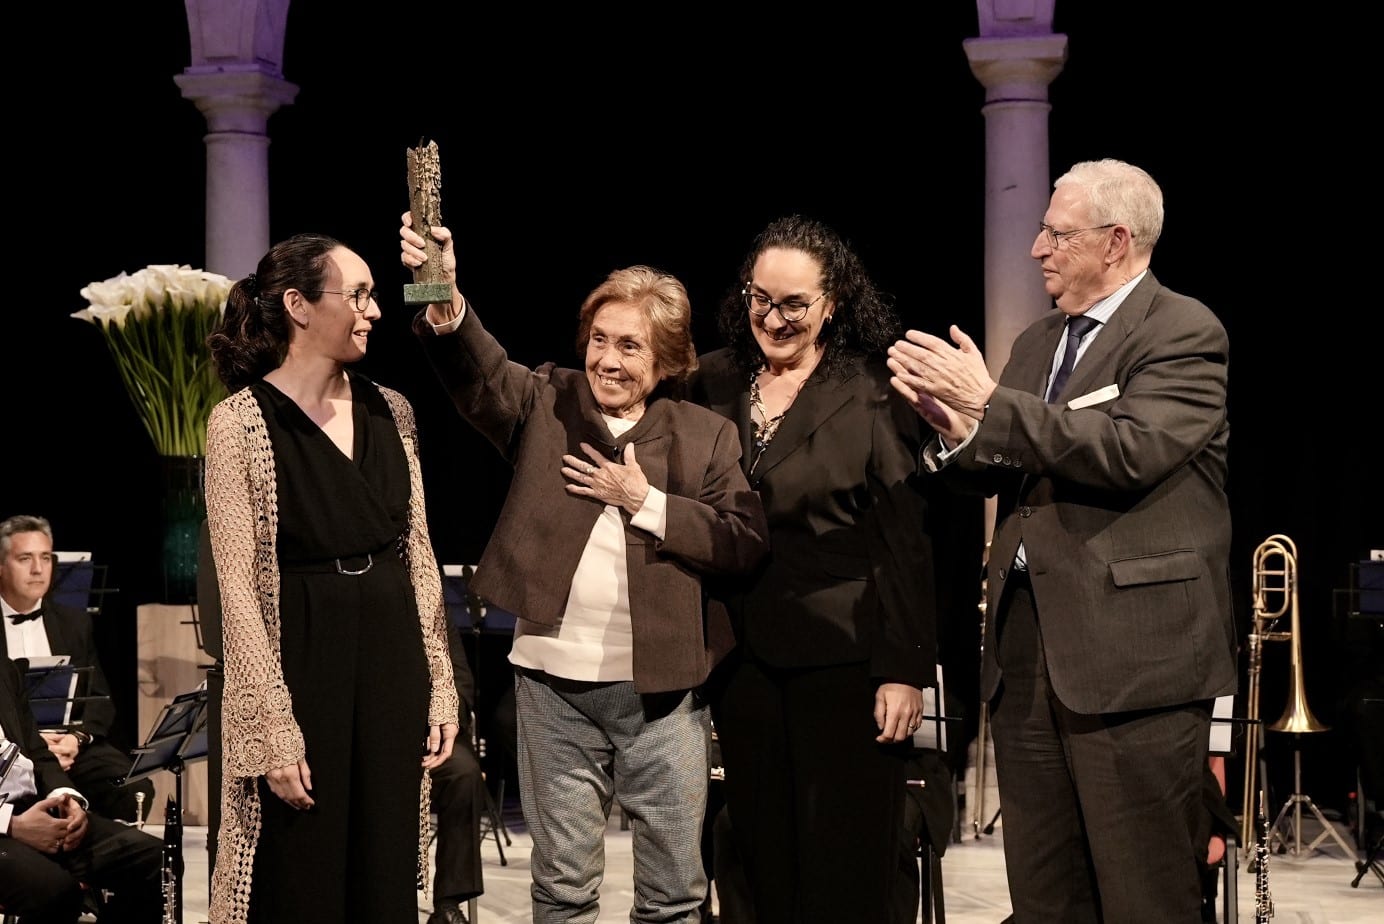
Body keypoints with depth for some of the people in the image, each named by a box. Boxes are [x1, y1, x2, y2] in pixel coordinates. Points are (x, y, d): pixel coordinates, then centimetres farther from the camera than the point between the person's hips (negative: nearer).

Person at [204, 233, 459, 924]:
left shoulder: (388, 412, 8)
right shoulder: (240, 423, -8)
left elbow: (419, 556, 12)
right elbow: (239, 590, -11)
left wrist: (440, 685, 6)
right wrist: (275, 730, -16)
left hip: (393, 663, 5)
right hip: (301, 664, -5)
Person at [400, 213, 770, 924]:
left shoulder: (705, 435, 5)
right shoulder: (545, 404, 5)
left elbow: (747, 543, -5)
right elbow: (479, 370, -16)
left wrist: (648, 504, -10)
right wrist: (445, 299, -36)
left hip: (662, 687, 0)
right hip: (554, 683, 0)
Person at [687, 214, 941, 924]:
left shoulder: (872, 394, -6)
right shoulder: (716, 384, 9)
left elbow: (905, 540, -8)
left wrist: (904, 669, -13)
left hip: (842, 657, -5)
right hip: (742, 658, 5)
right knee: (764, 859, 10)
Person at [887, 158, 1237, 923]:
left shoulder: (1184, 333, -6)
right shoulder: (1037, 343, 17)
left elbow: (1131, 451, -21)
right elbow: (992, 475, 14)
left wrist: (988, 404, -21)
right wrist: (955, 426, -8)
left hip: (1132, 648, -8)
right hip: (1025, 644, 8)